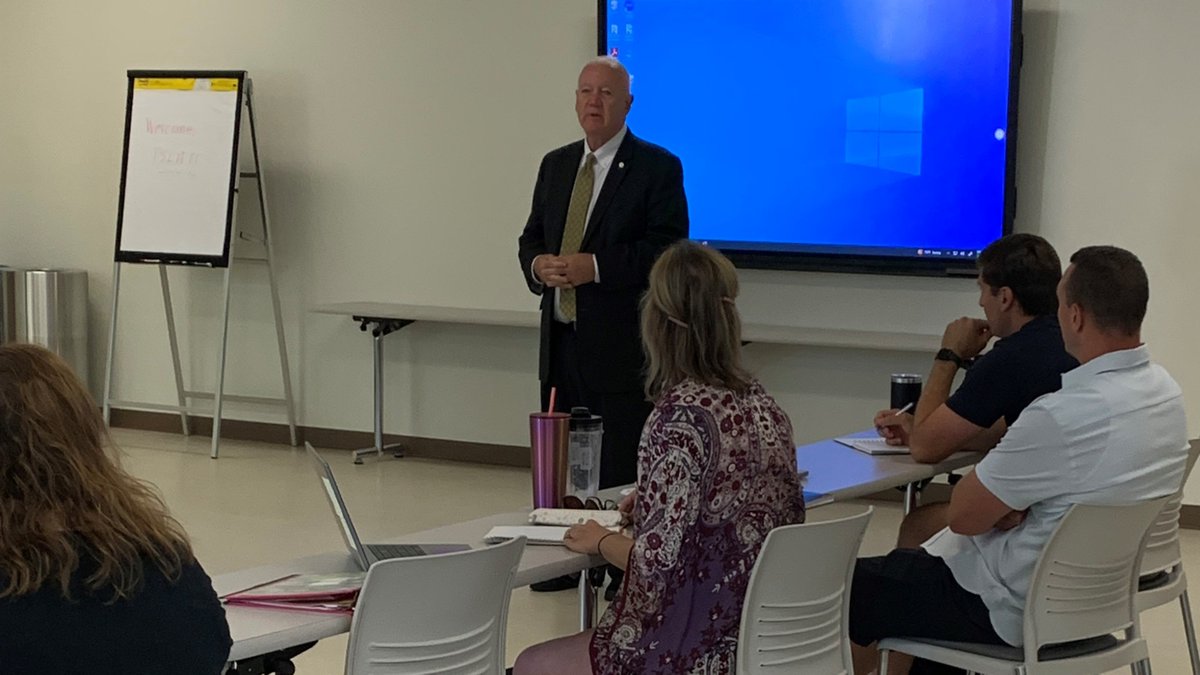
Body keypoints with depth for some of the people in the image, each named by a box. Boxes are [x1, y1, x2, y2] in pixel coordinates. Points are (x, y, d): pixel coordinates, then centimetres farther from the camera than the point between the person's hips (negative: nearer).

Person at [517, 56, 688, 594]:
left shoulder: (657, 168, -5)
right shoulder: (555, 165, 15)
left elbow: (666, 247, -14)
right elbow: (531, 237, 18)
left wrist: (595, 266, -22)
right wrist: (538, 264, -6)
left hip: (621, 343, -6)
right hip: (562, 341, 6)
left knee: (623, 468, -3)